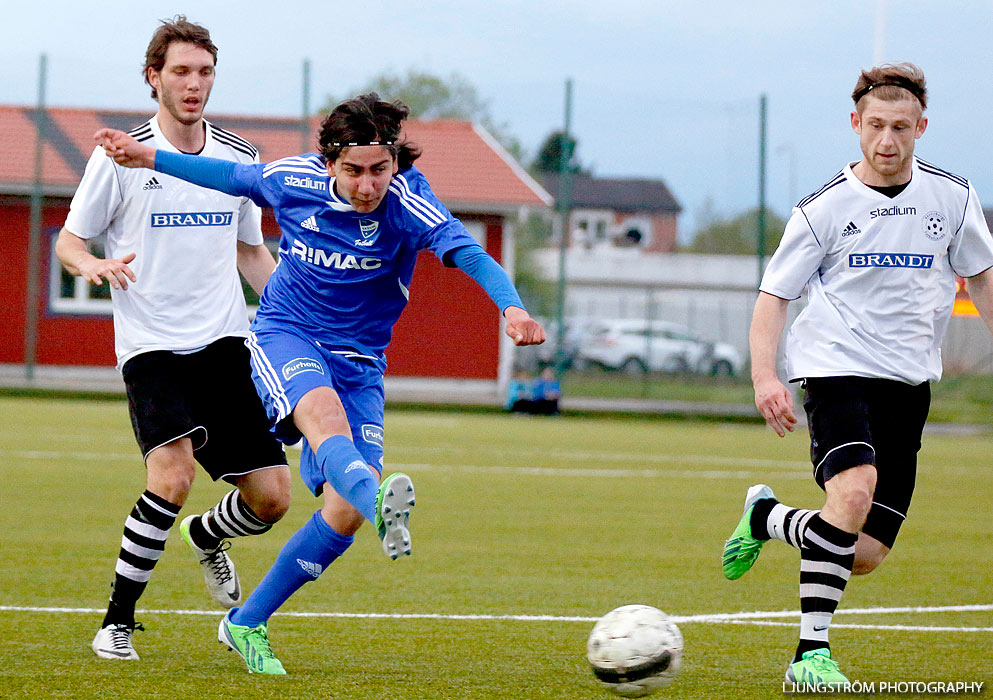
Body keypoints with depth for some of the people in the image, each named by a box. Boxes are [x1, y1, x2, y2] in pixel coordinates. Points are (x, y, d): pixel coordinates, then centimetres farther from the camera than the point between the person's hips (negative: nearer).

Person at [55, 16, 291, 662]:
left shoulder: (241, 159, 10)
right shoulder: (121, 157, -3)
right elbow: (68, 241, 5)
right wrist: (95, 265, -18)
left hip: (226, 342, 4)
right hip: (151, 347, -4)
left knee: (271, 497, -3)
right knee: (175, 472, -27)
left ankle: (208, 536, 34)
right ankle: (118, 621, -12)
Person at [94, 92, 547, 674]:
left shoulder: (405, 200, -16)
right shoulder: (295, 179, -8)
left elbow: (466, 250, -33)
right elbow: (235, 178, 14)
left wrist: (512, 305, -51)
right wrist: (150, 158, 17)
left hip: (357, 362, 1)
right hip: (284, 337, -1)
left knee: (344, 513, -11)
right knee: (324, 414, -37)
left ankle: (247, 624, 8)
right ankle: (377, 498, -70)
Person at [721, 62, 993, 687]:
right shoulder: (826, 208, -4)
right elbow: (773, 296, 0)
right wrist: (765, 377, -14)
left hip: (909, 381, 4)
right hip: (837, 369, -4)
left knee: (866, 555, 0)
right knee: (855, 490, -31)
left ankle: (767, 518, 31)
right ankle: (812, 653, -22)